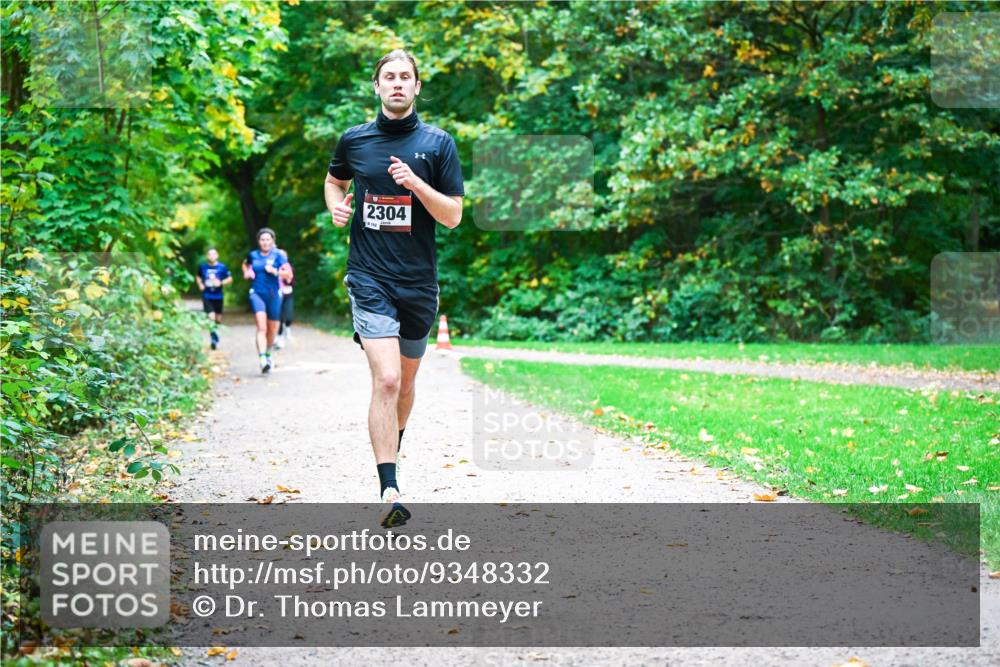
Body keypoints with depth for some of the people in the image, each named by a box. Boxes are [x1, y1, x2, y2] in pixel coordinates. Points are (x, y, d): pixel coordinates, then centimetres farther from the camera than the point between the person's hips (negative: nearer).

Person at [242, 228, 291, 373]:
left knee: (272, 329, 12)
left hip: (273, 294, 1)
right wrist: (246, 272, 8)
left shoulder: (277, 255, 0)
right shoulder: (252, 255, 6)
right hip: (257, 294, -1)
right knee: (261, 327, -19)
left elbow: (289, 273, -6)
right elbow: (245, 264, 29)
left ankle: (268, 354, 39)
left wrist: (275, 271, -21)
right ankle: (262, 359, -31)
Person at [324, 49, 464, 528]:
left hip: (418, 282, 2)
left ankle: (392, 451, 44)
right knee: (386, 380, -17)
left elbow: (453, 217, -2)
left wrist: (415, 183, -17)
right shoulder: (354, 140, 4)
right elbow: (334, 180, 24)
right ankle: (389, 490, -19)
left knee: (405, 382, 17)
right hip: (369, 278, -1)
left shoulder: (438, 143, 0)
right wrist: (336, 204, 2)